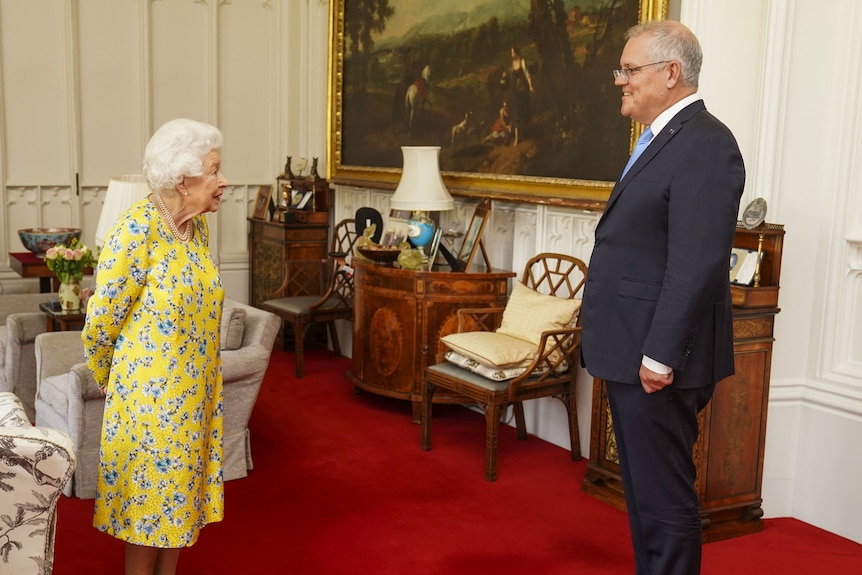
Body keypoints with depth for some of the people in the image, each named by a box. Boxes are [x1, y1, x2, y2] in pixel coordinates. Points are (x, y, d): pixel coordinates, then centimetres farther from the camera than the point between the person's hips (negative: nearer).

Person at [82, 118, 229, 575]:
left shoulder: (196, 225, 3)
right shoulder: (137, 228, -20)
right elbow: (101, 321, -13)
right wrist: (108, 380, 1)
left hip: (195, 390, 7)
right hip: (151, 393, -7)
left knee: (179, 489, 17)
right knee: (149, 493, 7)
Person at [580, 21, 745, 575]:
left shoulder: (705, 143, -15)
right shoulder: (667, 139, 16)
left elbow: (698, 264, -23)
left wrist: (660, 355, -22)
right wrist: (636, 352, 17)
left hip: (657, 362, -10)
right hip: (635, 354, 10)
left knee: (665, 499, 0)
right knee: (645, 493, 20)